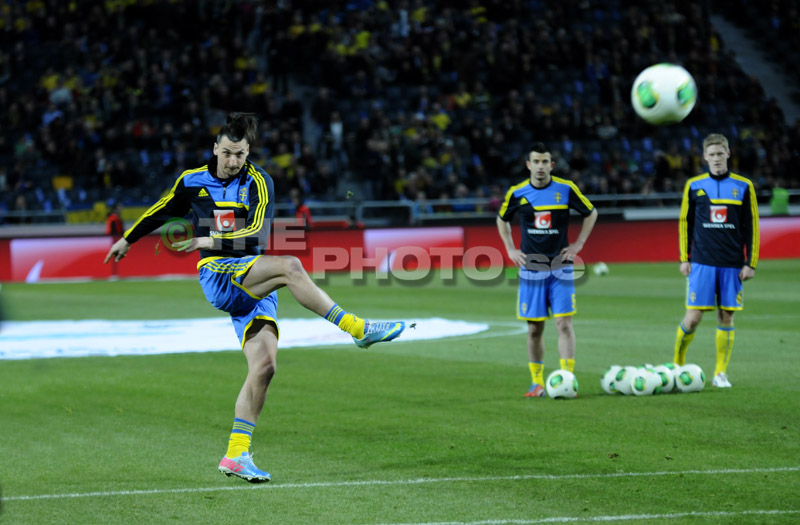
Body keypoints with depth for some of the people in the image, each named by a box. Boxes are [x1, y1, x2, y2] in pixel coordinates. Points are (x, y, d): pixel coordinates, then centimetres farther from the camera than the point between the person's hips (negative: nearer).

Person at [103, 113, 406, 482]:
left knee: (264, 365, -12)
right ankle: (359, 329, -27)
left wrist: (210, 241, -20)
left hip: (254, 285, 2)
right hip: (217, 276, -2)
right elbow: (162, 211, 26)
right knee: (289, 266, -29)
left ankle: (236, 455, -4)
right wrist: (128, 239, 38)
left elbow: (259, 233, -11)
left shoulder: (258, 182, 2)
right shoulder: (193, 181, 7)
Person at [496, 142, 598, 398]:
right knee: (534, 329, 3)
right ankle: (537, 383, 14)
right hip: (531, 268, 1)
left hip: (560, 267, -1)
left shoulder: (566, 189, -4)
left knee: (564, 323, -10)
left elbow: (591, 213, 11)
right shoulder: (517, 193, -1)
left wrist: (578, 244, 4)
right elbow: (502, 219, 18)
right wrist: (510, 249, 8)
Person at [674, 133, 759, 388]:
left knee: (726, 317, 2)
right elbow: (685, 222, 11)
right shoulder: (694, 186, 4)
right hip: (702, 262, -1)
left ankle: (721, 373, 9)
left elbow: (751, 226, 6)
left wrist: (751, 263, 1)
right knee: (693, 317, -6)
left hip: (732, 265, 1)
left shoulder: (743, 187, 4)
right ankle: (677, 364, 13)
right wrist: (684, 258, 6)